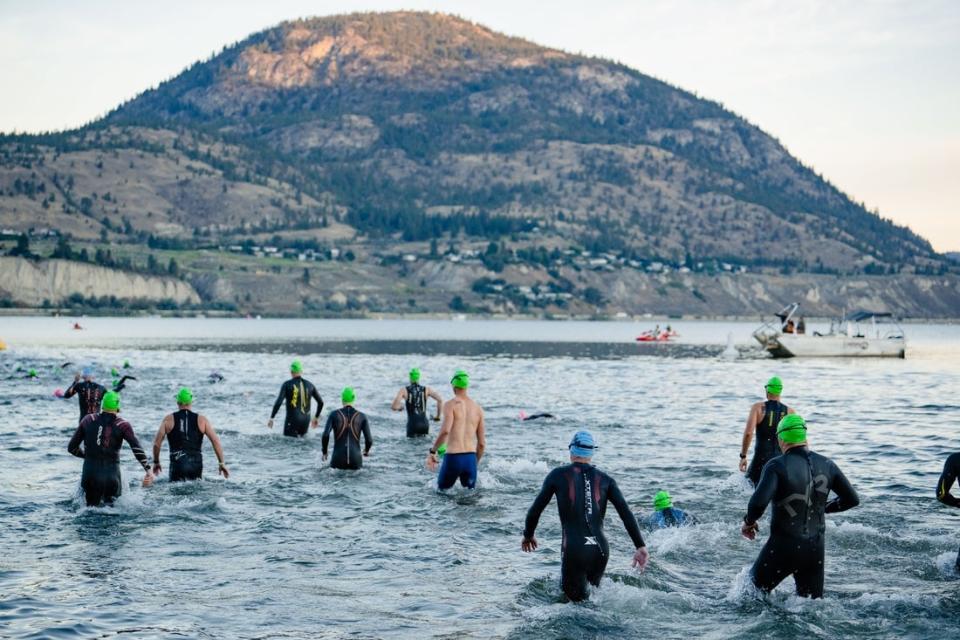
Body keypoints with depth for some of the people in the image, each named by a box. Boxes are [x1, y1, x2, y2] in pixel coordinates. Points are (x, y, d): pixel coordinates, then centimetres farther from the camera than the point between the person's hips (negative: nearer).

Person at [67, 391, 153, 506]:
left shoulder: (88, 420, 7)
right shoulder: (123, 425, -1)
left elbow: (72, 447, 12)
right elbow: (136, 448, -15)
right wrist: (148, 470, -17)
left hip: (90, 472, 2)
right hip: (111, 474, -2)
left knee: (92, 508, 14)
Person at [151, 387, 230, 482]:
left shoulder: (168, 419, 6)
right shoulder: (201, 420, 7)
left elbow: (157, 443, 4)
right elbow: (216, 441, 1)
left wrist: (156, 462, 16)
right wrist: (222, 463, 6)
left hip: (177, 463, -1)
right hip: (196, 464, 1)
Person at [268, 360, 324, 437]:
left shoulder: (287, 384, -7)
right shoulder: (309, 384, 6)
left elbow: (278, 402, -16)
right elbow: (321, 402, 8)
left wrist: (271, 418, -10)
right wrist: (317, 417, 21)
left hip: (292, 420, -5)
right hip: (305, 421, 5)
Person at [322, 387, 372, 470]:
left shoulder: (334, 414, 0)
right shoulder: (362, 416, 3)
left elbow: (325, 435, -13)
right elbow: (369, 440, -2)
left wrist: (324, 452, 7)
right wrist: (367, 451, 23)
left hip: (339, 460, -1)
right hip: (355, 460, 1)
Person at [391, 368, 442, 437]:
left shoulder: (404, 390, 0)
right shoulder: (426, 389, 6)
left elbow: (394, 407, -9)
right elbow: (440, 400, -6)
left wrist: (400, 407, 16)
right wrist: (438, 416, 5)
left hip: (412, 424, -3)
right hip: (424, 423, 3)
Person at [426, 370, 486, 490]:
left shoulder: (451, 404, -3)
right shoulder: (477, 408, 11)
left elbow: (445, 430, -19)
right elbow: (482, 443, 11)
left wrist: (432, 451, -9)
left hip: (453, 457, -3)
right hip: (471, 458, 4)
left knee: (442, 491, 13)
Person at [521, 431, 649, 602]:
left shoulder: (558, 475, 5)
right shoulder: (605, 479, 10)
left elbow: (536, 509, 8)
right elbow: (625, 512, 0)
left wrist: (528, 535, 26)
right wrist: (641, 547, -1)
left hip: (573, 550, -3)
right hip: (601, 549, 3)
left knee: (578, 600, 6)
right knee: (591, 592, 26)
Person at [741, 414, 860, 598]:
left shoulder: (777, 465, -14)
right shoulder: (826, 464, 2)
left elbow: (759, 502, -27)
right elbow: (852, 499, 9)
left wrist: (749, 521, -6)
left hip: (783, 547, -5)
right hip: (816, 549, 5)